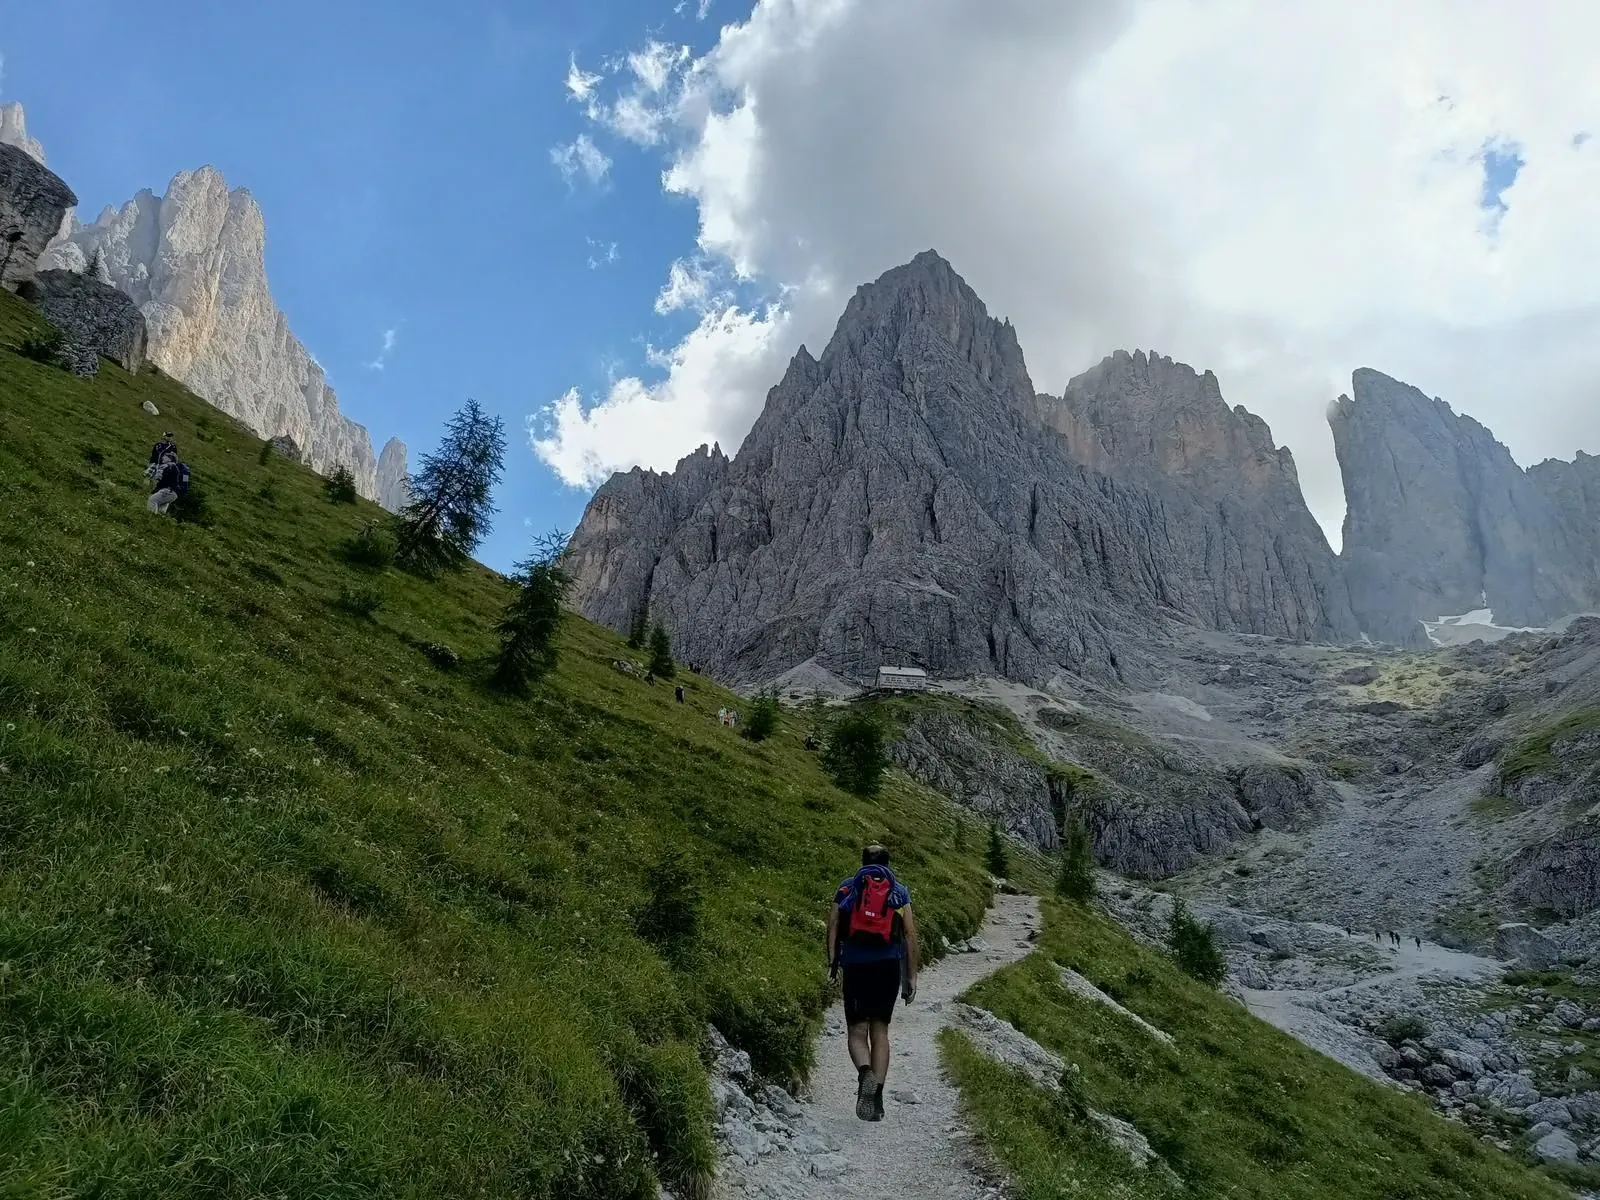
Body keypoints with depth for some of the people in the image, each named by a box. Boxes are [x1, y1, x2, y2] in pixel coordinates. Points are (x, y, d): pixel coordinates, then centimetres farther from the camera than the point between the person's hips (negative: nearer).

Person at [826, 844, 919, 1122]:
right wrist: (911, 976, 6)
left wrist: (832, 960, -2)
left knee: (857, 1031, 5)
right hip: (889, 966, 1)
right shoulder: (899, 891, 9)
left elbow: (833, 925, -1)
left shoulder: (846, 888, 10)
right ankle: (877, 1097, 5)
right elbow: (910, 934, 4)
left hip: (855, 966, -1)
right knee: (880, 1031, 11)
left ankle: (865, 1072, -25)